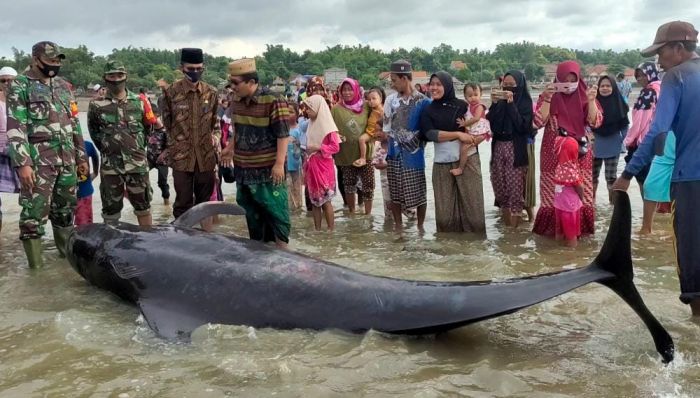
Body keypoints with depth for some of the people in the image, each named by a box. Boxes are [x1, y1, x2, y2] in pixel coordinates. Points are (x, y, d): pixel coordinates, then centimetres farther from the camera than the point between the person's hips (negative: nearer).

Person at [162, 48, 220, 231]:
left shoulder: (211, 93, 3)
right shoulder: (171, 92, -5)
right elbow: (167, 124, 5)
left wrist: (216, 137, -2)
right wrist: (173, 148, 6)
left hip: (206, 156, 2)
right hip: (181, 156, -2)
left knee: (205, 201, 13)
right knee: (183, 203, 5)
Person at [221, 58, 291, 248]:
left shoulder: (273, 102, -17)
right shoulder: (236, 102, 6)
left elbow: (283, 134, -17)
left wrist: (279, 163, -21)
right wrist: (230, 149, 19)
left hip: (268, 170, -7)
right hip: (243, 169, 7)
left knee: (275, 210, -1)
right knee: (251, 211, 15)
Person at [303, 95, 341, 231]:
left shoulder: (327, 125, -10)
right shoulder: (311, 124, 11)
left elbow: (335, 147, -14)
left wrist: (318, 148, -18)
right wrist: (305, 167, 15)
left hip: (323, 166, -7)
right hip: (311, 166, 7)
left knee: (326, 199, -3)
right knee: (314, 200, 10)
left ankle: (331, 230, 4)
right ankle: (317, 230, 17)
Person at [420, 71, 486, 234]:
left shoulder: (462, 105, 2)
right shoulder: (428, 111, 6)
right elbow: (430, 134, -9)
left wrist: (475, 139, -16)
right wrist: (458, 134, -16)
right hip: (442, 163, 2)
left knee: (471, 203, 1)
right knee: (445, 207, 4)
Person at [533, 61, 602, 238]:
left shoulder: (584, 96, 3)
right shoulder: (548, 97, -1)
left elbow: (595, 122, -7)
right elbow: (539, 122, -13)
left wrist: (591, 100, -20)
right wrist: (547, 99, -22)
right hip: (554, 154, -1)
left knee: (581, 194, 3)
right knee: (554, 194, 1)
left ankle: (580, 228, 16)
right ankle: (554, 229, 14)